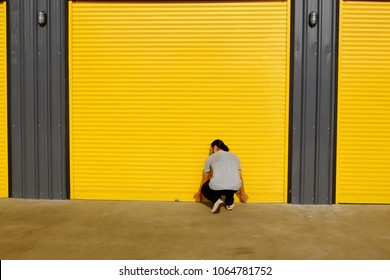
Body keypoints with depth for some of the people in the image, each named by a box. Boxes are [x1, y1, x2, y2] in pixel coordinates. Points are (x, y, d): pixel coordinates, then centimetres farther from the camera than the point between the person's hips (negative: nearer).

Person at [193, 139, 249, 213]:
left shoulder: (210, 158, 20)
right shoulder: (235, 156, 26)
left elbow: (205, 178, 31)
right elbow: (240, 177, 33)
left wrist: (199, 193, 49)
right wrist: (243, 194, 49)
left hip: (217, 187, -3)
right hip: (234, 187, 3)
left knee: (205, 188, 32)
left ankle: (216, 199, 3)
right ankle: (230, 202, 25)